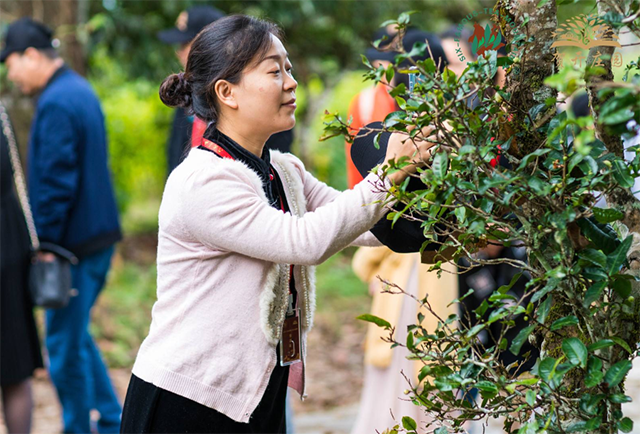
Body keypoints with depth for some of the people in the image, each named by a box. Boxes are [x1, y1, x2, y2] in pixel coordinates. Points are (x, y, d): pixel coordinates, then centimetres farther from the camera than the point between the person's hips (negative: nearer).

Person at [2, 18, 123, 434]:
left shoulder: (56, 104, -18)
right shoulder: (82, 91, 12)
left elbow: (56, 181, -21)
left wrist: (45, 242, -15)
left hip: (74, 241, -10)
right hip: (100, 234, 10)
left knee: (65, 343, 2)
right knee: (77, 337, 18)